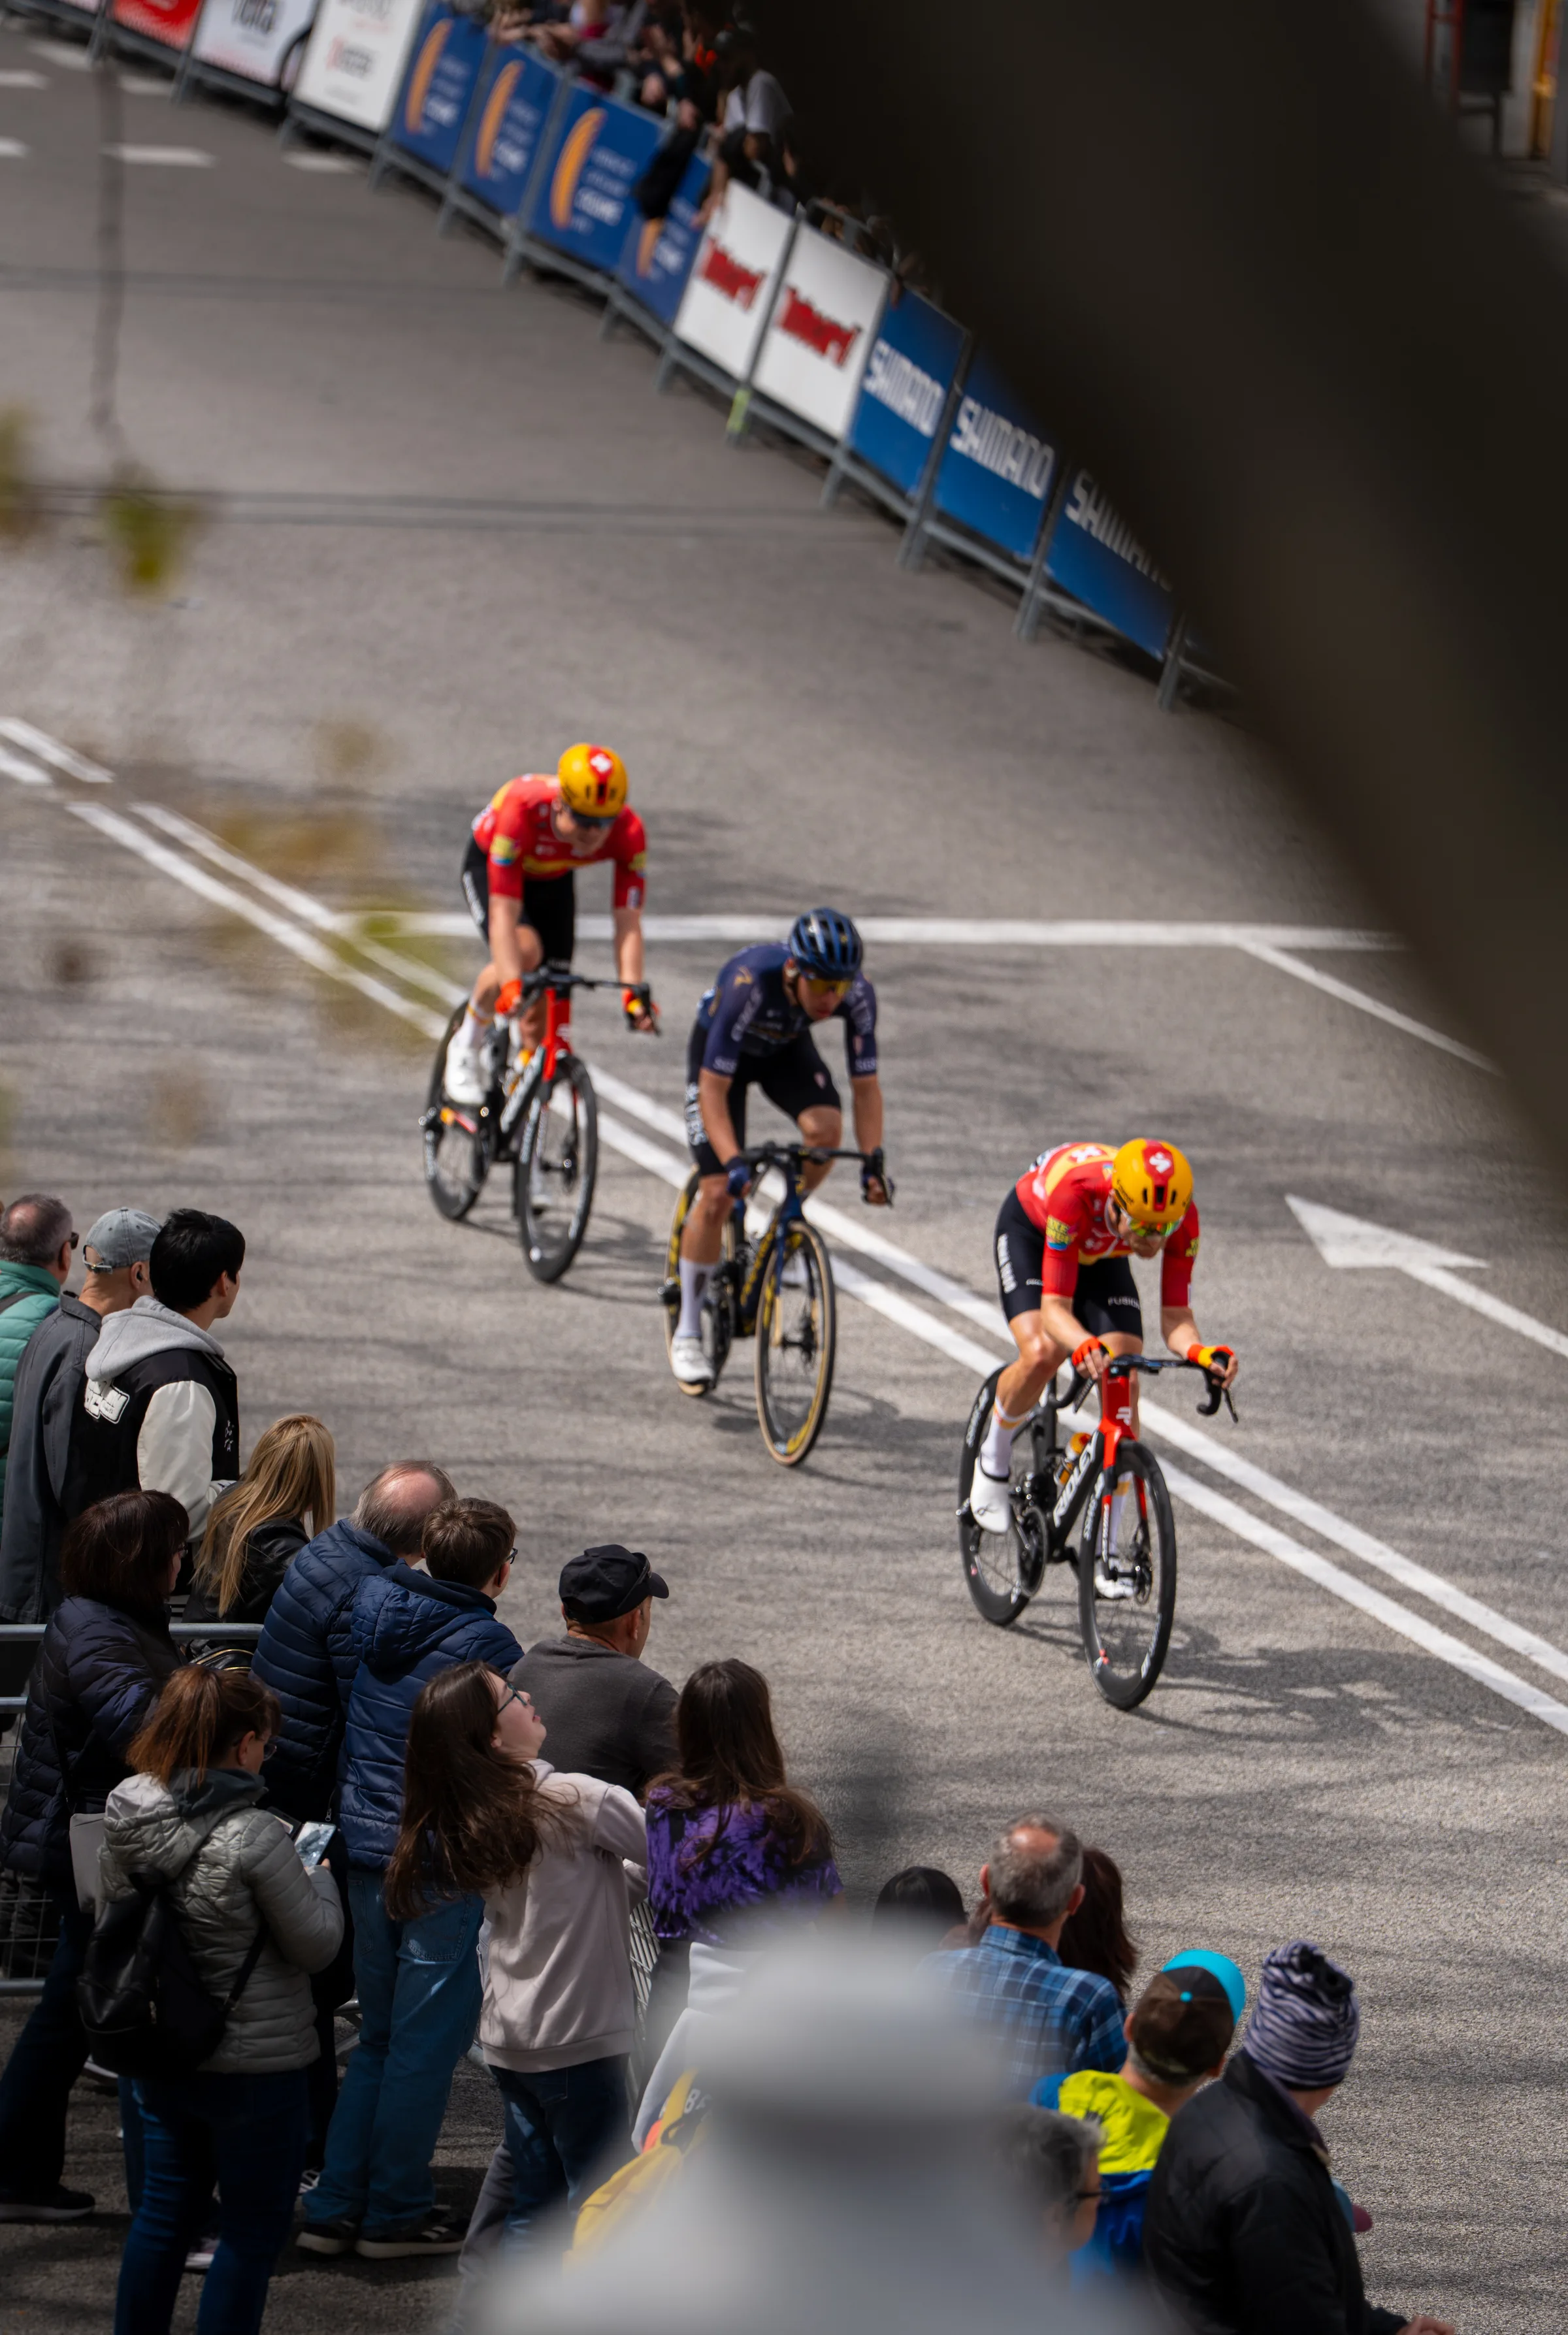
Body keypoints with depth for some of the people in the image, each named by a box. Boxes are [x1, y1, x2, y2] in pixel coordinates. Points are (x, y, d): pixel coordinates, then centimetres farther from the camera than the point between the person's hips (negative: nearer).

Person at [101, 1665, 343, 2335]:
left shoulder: (125, 1817, -6)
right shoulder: (253, 1839, -25)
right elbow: (316, 1945, -15)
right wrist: (318, 1880, 5)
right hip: (254, 2065, -7)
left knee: (164, 2210, 19)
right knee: (252, 2231, 7)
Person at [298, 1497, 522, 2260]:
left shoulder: (371, 1604, 3)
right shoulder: (486, 1645, -15)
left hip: (364, 1848, 6)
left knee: (380, 2036, 17)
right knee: (426, 2042, 4)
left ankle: (335, 2206, 16)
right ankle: (395, 2212, 9)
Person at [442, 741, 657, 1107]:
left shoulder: (628, 833, -32)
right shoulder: (522, 811, -42)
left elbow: (628, 922, -33)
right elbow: (504, 913, -44)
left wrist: (633, 993, -46)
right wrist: (511, 985, -54)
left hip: (552, 880, 4)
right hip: (489, 867, -4)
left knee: (543, 1008, -2)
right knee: (524, 951, -33)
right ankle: (467, 1045, -10)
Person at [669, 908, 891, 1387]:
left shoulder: (856, 994, -30)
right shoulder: (749, 983, -42)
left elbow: (866, 1084, -20)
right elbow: (713, 1089, -38)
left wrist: (873, 1161, -31)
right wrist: (734, 1163, -48)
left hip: (785, 1047, 3)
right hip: (718, 1046, -3)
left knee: (825, 1128, -28)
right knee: (719, 1194, -12)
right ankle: (687, 1333, 2)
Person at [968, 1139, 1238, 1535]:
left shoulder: (1182, 1216, -34)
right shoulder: (1077, 1192, -45)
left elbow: (1175, 1317, -29)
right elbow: (1054, 1308, -44)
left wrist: (1201, 1353, -52)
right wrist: (1084, 1345, -65)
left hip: (1099, 1254, 3)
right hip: (1031, 1232, -3)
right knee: (1042, 1354, -30)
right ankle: (993, 1461, 0)